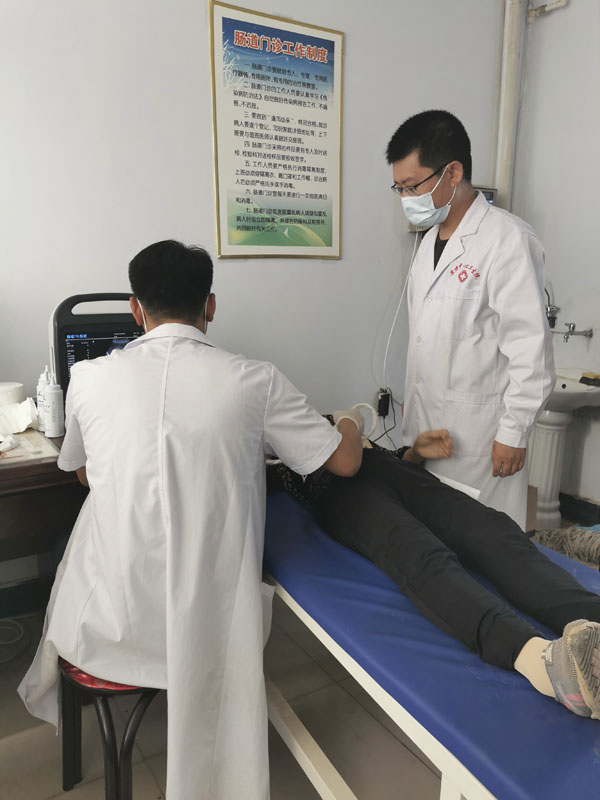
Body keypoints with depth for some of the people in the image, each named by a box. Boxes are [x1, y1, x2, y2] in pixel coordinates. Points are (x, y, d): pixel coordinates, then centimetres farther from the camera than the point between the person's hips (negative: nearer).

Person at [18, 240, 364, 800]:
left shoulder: (87, 378, -7)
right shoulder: (253, 381, -13)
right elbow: (346, 461, -2)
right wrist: (349, 422, 21)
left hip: (104, 626, 2)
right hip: (203, 624, -1)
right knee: (267, 594, 30)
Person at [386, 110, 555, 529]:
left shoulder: (509, 240, -15)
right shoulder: (431, 239, 12)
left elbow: (532, 350, -16)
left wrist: (513, 434, -14)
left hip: (480, 432, -7)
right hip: (428, 423, 7)